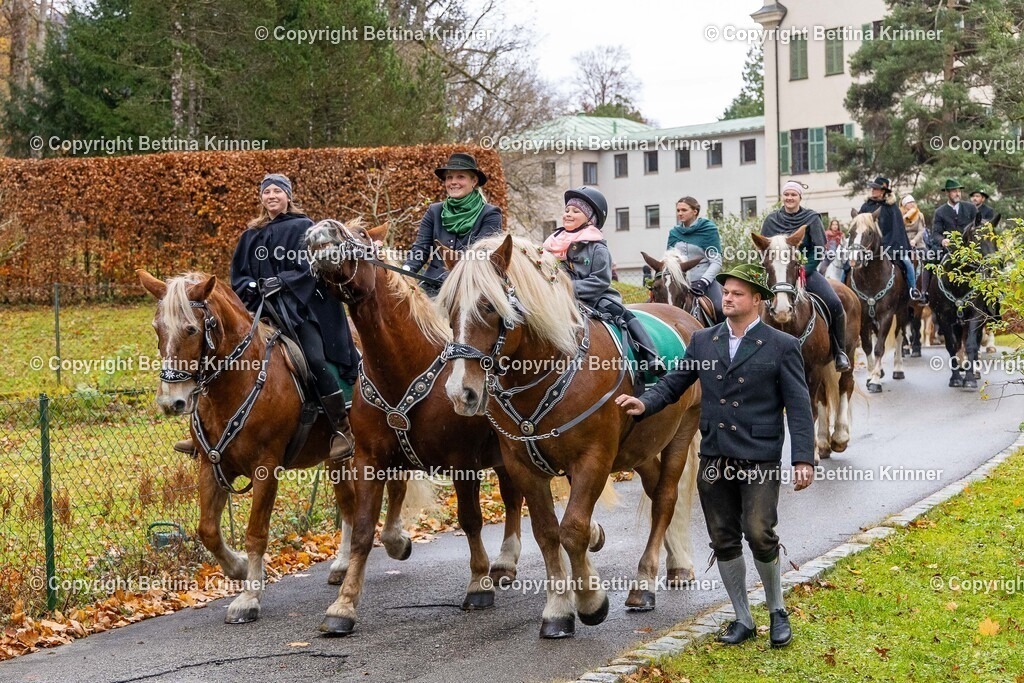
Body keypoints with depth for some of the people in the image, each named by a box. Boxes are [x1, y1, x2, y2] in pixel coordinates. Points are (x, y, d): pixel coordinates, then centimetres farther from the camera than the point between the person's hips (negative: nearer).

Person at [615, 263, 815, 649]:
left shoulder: (782, 346, -2)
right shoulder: (703, 341, 10)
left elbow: (799, 407, -5)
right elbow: (674, 383, 11)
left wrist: (804, 459, -13)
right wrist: (645, 404, -10)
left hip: (760, 458, -4)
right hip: (714, 459, 4)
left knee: (759, 534, -13)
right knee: (724, 542, 8)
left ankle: (777, 611, 12)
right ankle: (743, 620, 22)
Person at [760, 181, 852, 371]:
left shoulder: (811, 218, 3)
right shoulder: (771, 220, 7)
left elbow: (819, 250, -2)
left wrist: (803, 271, -14)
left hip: (806, 270, -2)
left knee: (834, 304, -21)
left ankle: (839, 352, -6)